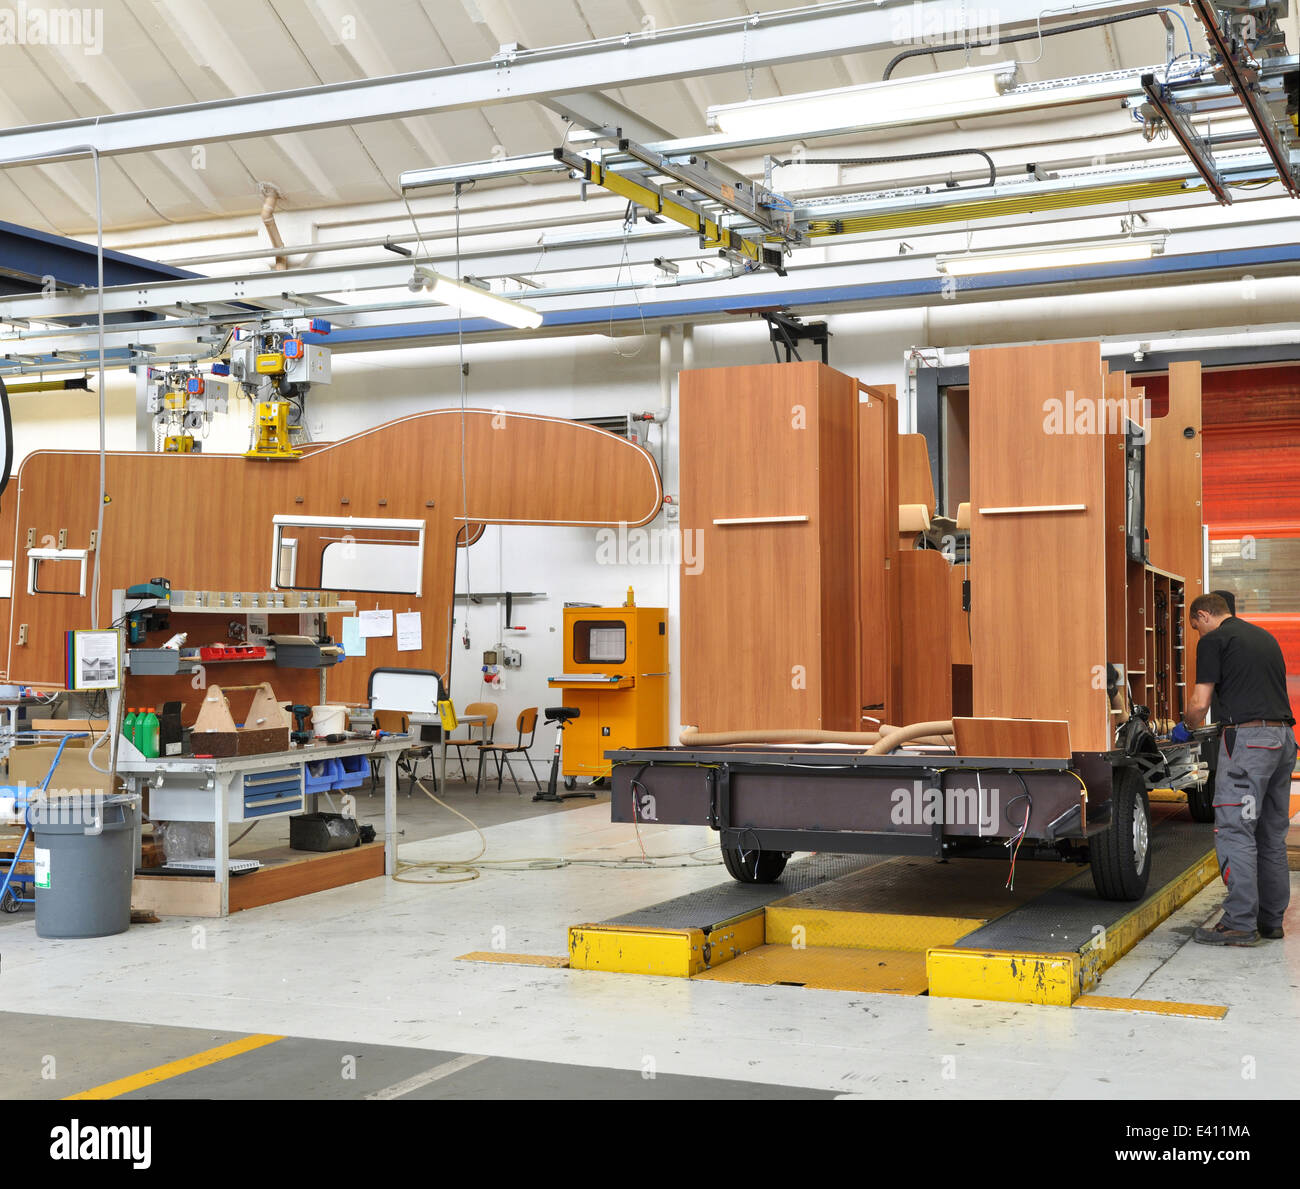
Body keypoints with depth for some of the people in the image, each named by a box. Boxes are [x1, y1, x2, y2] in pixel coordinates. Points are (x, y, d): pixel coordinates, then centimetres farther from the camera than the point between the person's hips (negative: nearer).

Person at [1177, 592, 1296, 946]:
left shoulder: (1213, 641, -2)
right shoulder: (1265, 637, 21)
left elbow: (1200, 702, -6)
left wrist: (1185, 725, 15)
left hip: (1248, 737, -8)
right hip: (1284, 736, 8)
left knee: (1235, 831, -6)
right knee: (1272, 834, 13)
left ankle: (1241, 923, -7)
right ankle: (1271, 920, 19)